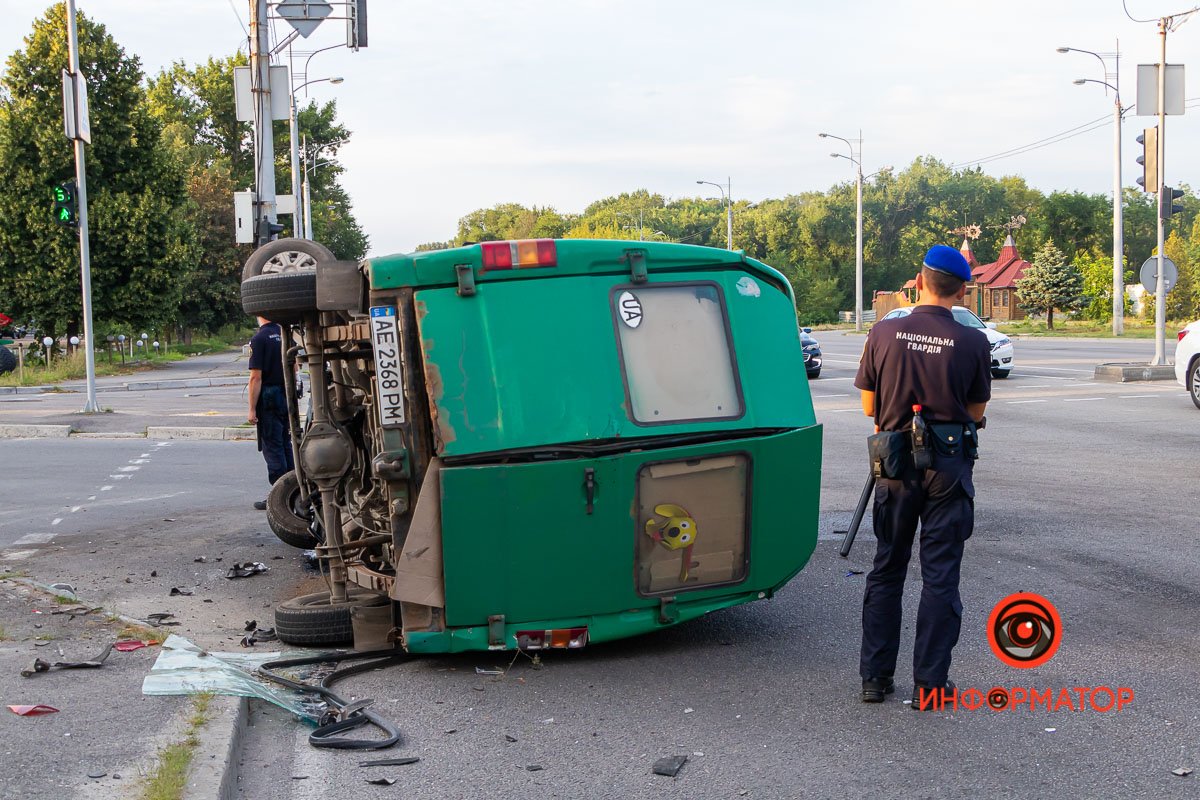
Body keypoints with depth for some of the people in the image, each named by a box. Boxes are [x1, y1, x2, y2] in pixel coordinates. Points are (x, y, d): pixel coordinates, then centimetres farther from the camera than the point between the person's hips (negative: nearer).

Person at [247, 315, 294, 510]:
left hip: (269, 400, -7)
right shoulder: (285, 334, 7)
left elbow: (256, 377, -17)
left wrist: (252, 409, -14)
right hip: (286, 397, 7)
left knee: (272, 448, -2)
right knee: (286, 445, 15)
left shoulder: (259, 339, -14)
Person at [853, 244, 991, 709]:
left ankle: (875, 677, 17)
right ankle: (930, 684, 8)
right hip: (948, 464, -2)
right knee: (940, 576, 5)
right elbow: (976, 411, 1)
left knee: (886, 570, 13)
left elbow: (869, 406, 2)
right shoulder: (972, 343, -9)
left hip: (895, 463, 2)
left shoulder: (884, 334, -6)